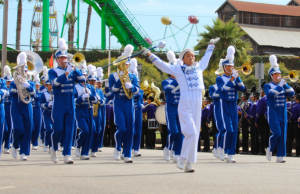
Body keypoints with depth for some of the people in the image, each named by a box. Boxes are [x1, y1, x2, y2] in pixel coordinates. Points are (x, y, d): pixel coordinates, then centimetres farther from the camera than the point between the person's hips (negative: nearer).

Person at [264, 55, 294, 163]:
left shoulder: (284, 86, 14)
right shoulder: (267, 86, 0)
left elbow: (291, 93, -1)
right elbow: (270, 93, -21)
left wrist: (285, 84, -10)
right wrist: (279, 86, -19)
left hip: (283, 112, 5)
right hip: (273, 112, -5)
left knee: (283, 135, 0)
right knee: (276, 133, -14)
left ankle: (280, 156, 2)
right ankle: (270, 149, 12)